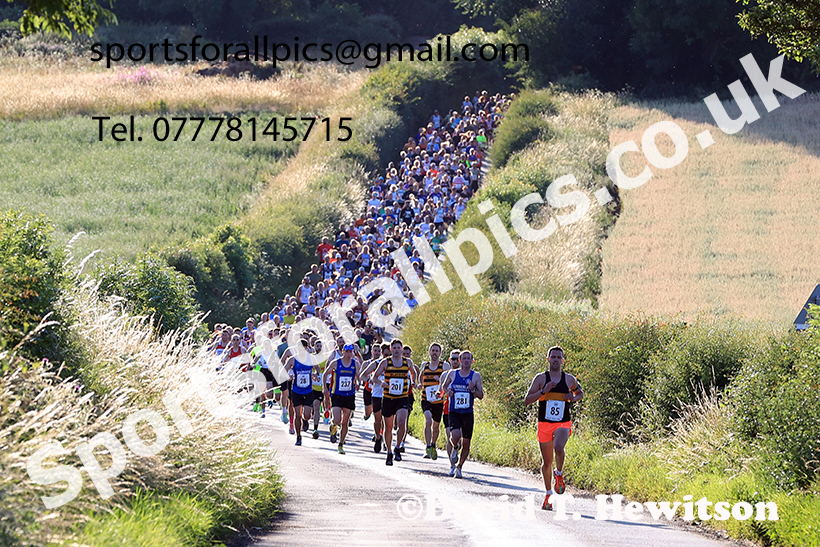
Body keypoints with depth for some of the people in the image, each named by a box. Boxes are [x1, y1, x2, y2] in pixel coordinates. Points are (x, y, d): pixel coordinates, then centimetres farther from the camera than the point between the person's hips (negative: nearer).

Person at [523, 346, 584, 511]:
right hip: (545, 423, 1)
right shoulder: (541, 378, 1)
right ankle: (548, 494, 23)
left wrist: (573, 398, 1)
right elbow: (527, 400, -3)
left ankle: (559, 474, -2)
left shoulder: (569, 379, 5)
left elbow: (580, 393, 24)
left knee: (559, 448, -30)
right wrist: (543, 391, -17)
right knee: (547, 461, 6)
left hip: (563, 424, -1)